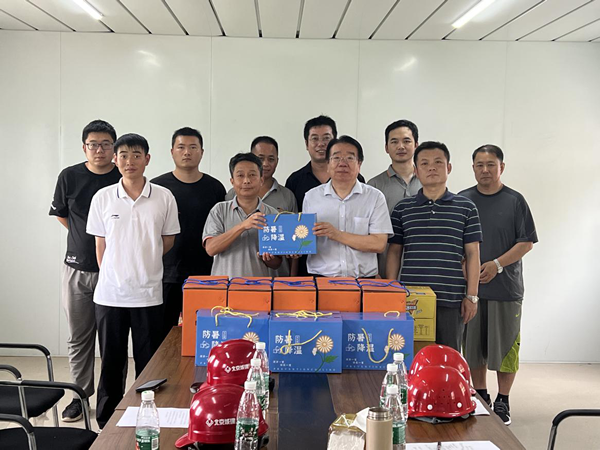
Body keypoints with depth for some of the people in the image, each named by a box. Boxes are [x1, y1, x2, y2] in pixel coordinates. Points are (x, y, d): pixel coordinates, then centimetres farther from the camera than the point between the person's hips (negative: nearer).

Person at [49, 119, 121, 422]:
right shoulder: (70, 177, 1)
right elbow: (60, 214, 15)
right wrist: (85, 238, 8)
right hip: (78, 269, 2)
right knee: (78, 337, 11)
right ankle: (81, 394, 26)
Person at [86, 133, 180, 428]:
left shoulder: (164, 197, -1)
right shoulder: (102, 197, 1)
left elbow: (168, 241, 8)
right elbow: (101, 245, 7)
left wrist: (142, 263, 7)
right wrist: (114, 274, 7)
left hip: (148, 294, 0)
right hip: (109, 294, 1)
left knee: (148, 364, 8)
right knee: (111, 363, 11)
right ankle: (106, 424, 24)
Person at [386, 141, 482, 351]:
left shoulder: (466, 208, 5)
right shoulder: (402, 209, 8)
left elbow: (472, 254, 4)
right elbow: (394, 252, 10)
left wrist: (471, 296, -1)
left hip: (451, 300, -1)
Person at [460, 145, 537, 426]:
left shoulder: (514, 201, 1)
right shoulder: (462, 200, 7)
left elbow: (527, 242, -2)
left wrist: (497, 264, -13)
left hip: (505, 287, -2)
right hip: (469, 287, 2)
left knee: (505, 346, 2)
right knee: (473, 346, 9)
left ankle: (502, 402, 15)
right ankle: (480, 396, 24)